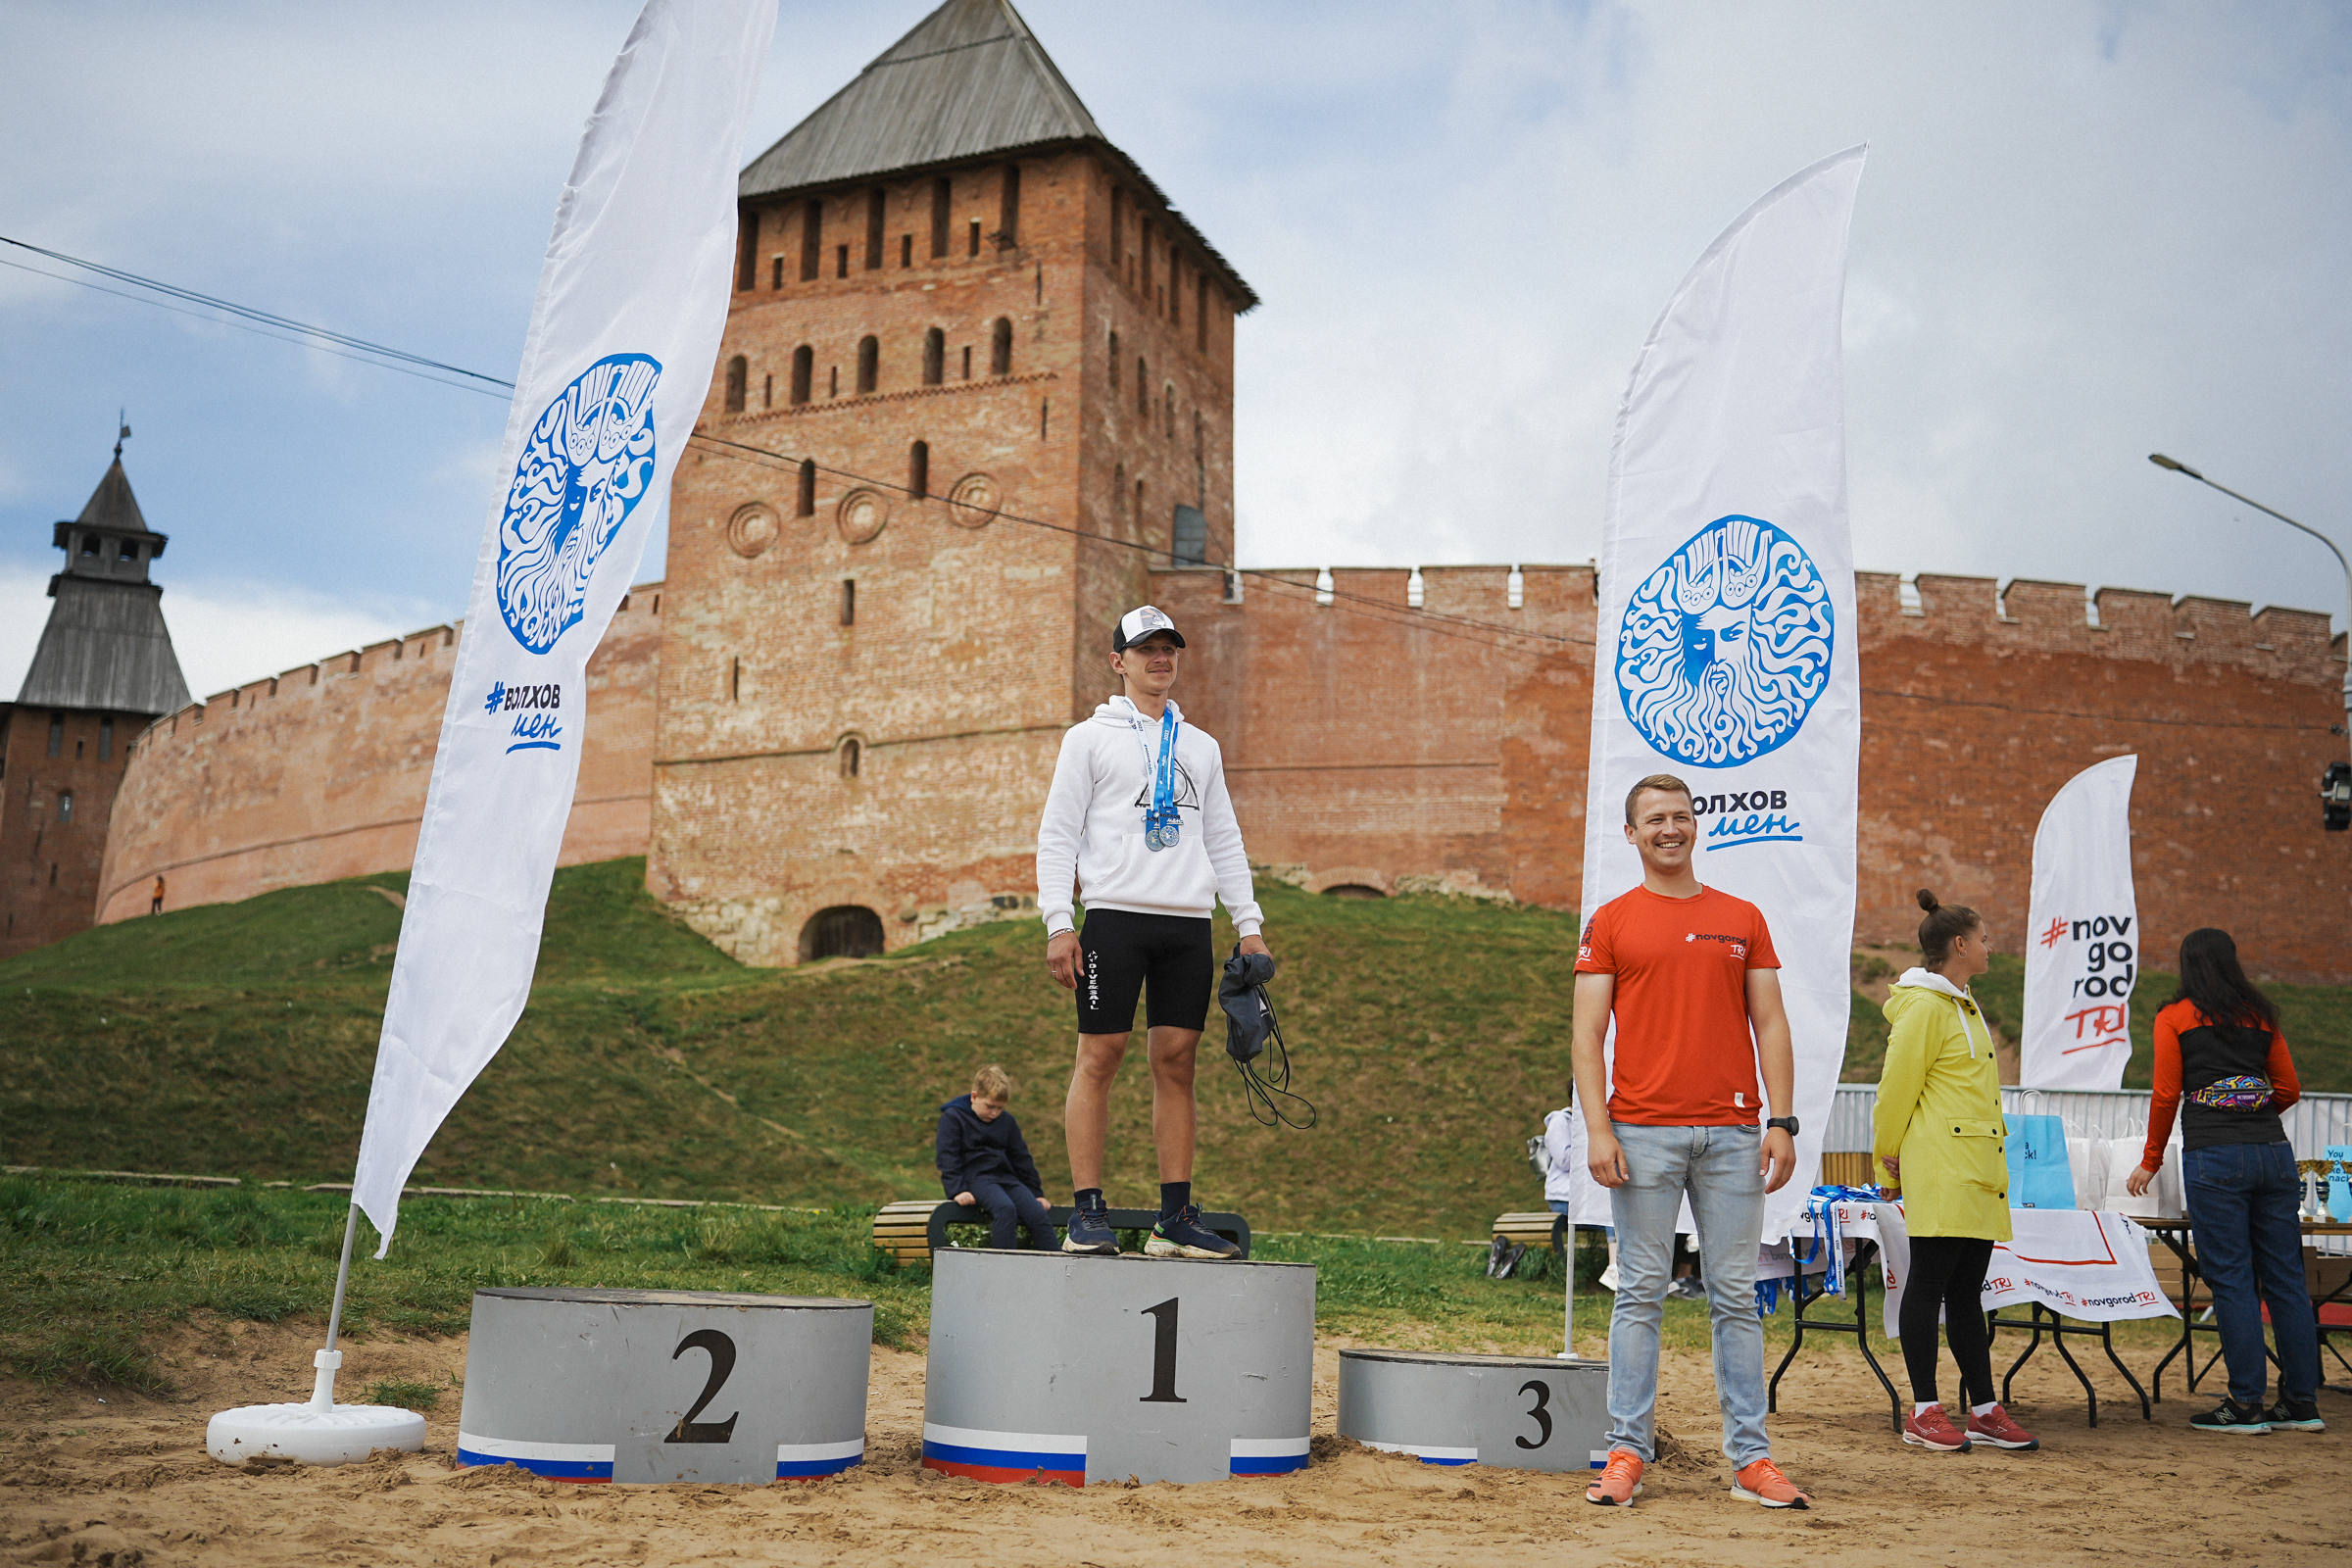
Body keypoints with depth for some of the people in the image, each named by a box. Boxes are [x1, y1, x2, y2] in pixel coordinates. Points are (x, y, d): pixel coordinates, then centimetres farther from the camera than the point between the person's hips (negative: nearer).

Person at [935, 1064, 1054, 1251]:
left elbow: (1021, 1158, 22)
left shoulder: (1007, 1121, 17)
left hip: (1006, 1177, 6)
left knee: (1039, 1215, -17)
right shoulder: (952, 1117, 2)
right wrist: (957, 1190, -18)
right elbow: (948, 1157, -5)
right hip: (975, 1177, -5)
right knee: (1005, 1208, -34)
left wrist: (1036, 1192, 17)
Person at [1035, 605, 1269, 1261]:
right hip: (1117, 913, -4)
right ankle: (1088, 1214, -1)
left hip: (1189, 923, 4)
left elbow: (1225, 841, 19)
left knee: (1177, 1062, 3)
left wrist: (1249, 925, 10)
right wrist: (1057, 924, -9)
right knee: (1099, 1057, -6)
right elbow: (1057, 834, 2)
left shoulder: (1200, 746, 19)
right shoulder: (1090, 738, 6)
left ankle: (1177, 1218, 6)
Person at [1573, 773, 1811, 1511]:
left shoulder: (1743, 919, 12)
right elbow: (1588, 1035, 1)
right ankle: (1626, 1451, 7)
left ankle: (1750, 1458, 11)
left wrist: (1782, 1122, 0)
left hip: (1733, 1132, 2)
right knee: (1640, 1294, 1)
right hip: (1644, 1132, -2)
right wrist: (1597, 1130, -9)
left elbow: (1770, 1027, 10)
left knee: (1736, 1297, 5)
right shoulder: (1609, 923, 6)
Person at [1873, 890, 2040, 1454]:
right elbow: (1898, 1086, -11)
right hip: (1939, 1169, -9)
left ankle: (1984, 1411, 14)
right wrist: (1891, 1154, -2)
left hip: (1977, 1170, 9)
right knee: (1929, 1284, -4)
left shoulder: (1964, 1005, 19)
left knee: (1967, 1290, 10)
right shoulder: (1924, 1007, -11)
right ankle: (1923, 1412, 1)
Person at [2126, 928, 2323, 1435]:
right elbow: (2289, 1089, 17)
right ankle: (2302, 1402, 11)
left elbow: (2166, 1094, 1)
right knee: (2285, 1276, 7)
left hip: (2214, 1157, -4)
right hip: (2273, 1151, 4)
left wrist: (2151, 1161, 11)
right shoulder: (2261, 1015, 14)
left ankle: (2246, 1403, -1)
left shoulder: (2174, 1017, 3)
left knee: (2232, 1279, -2)